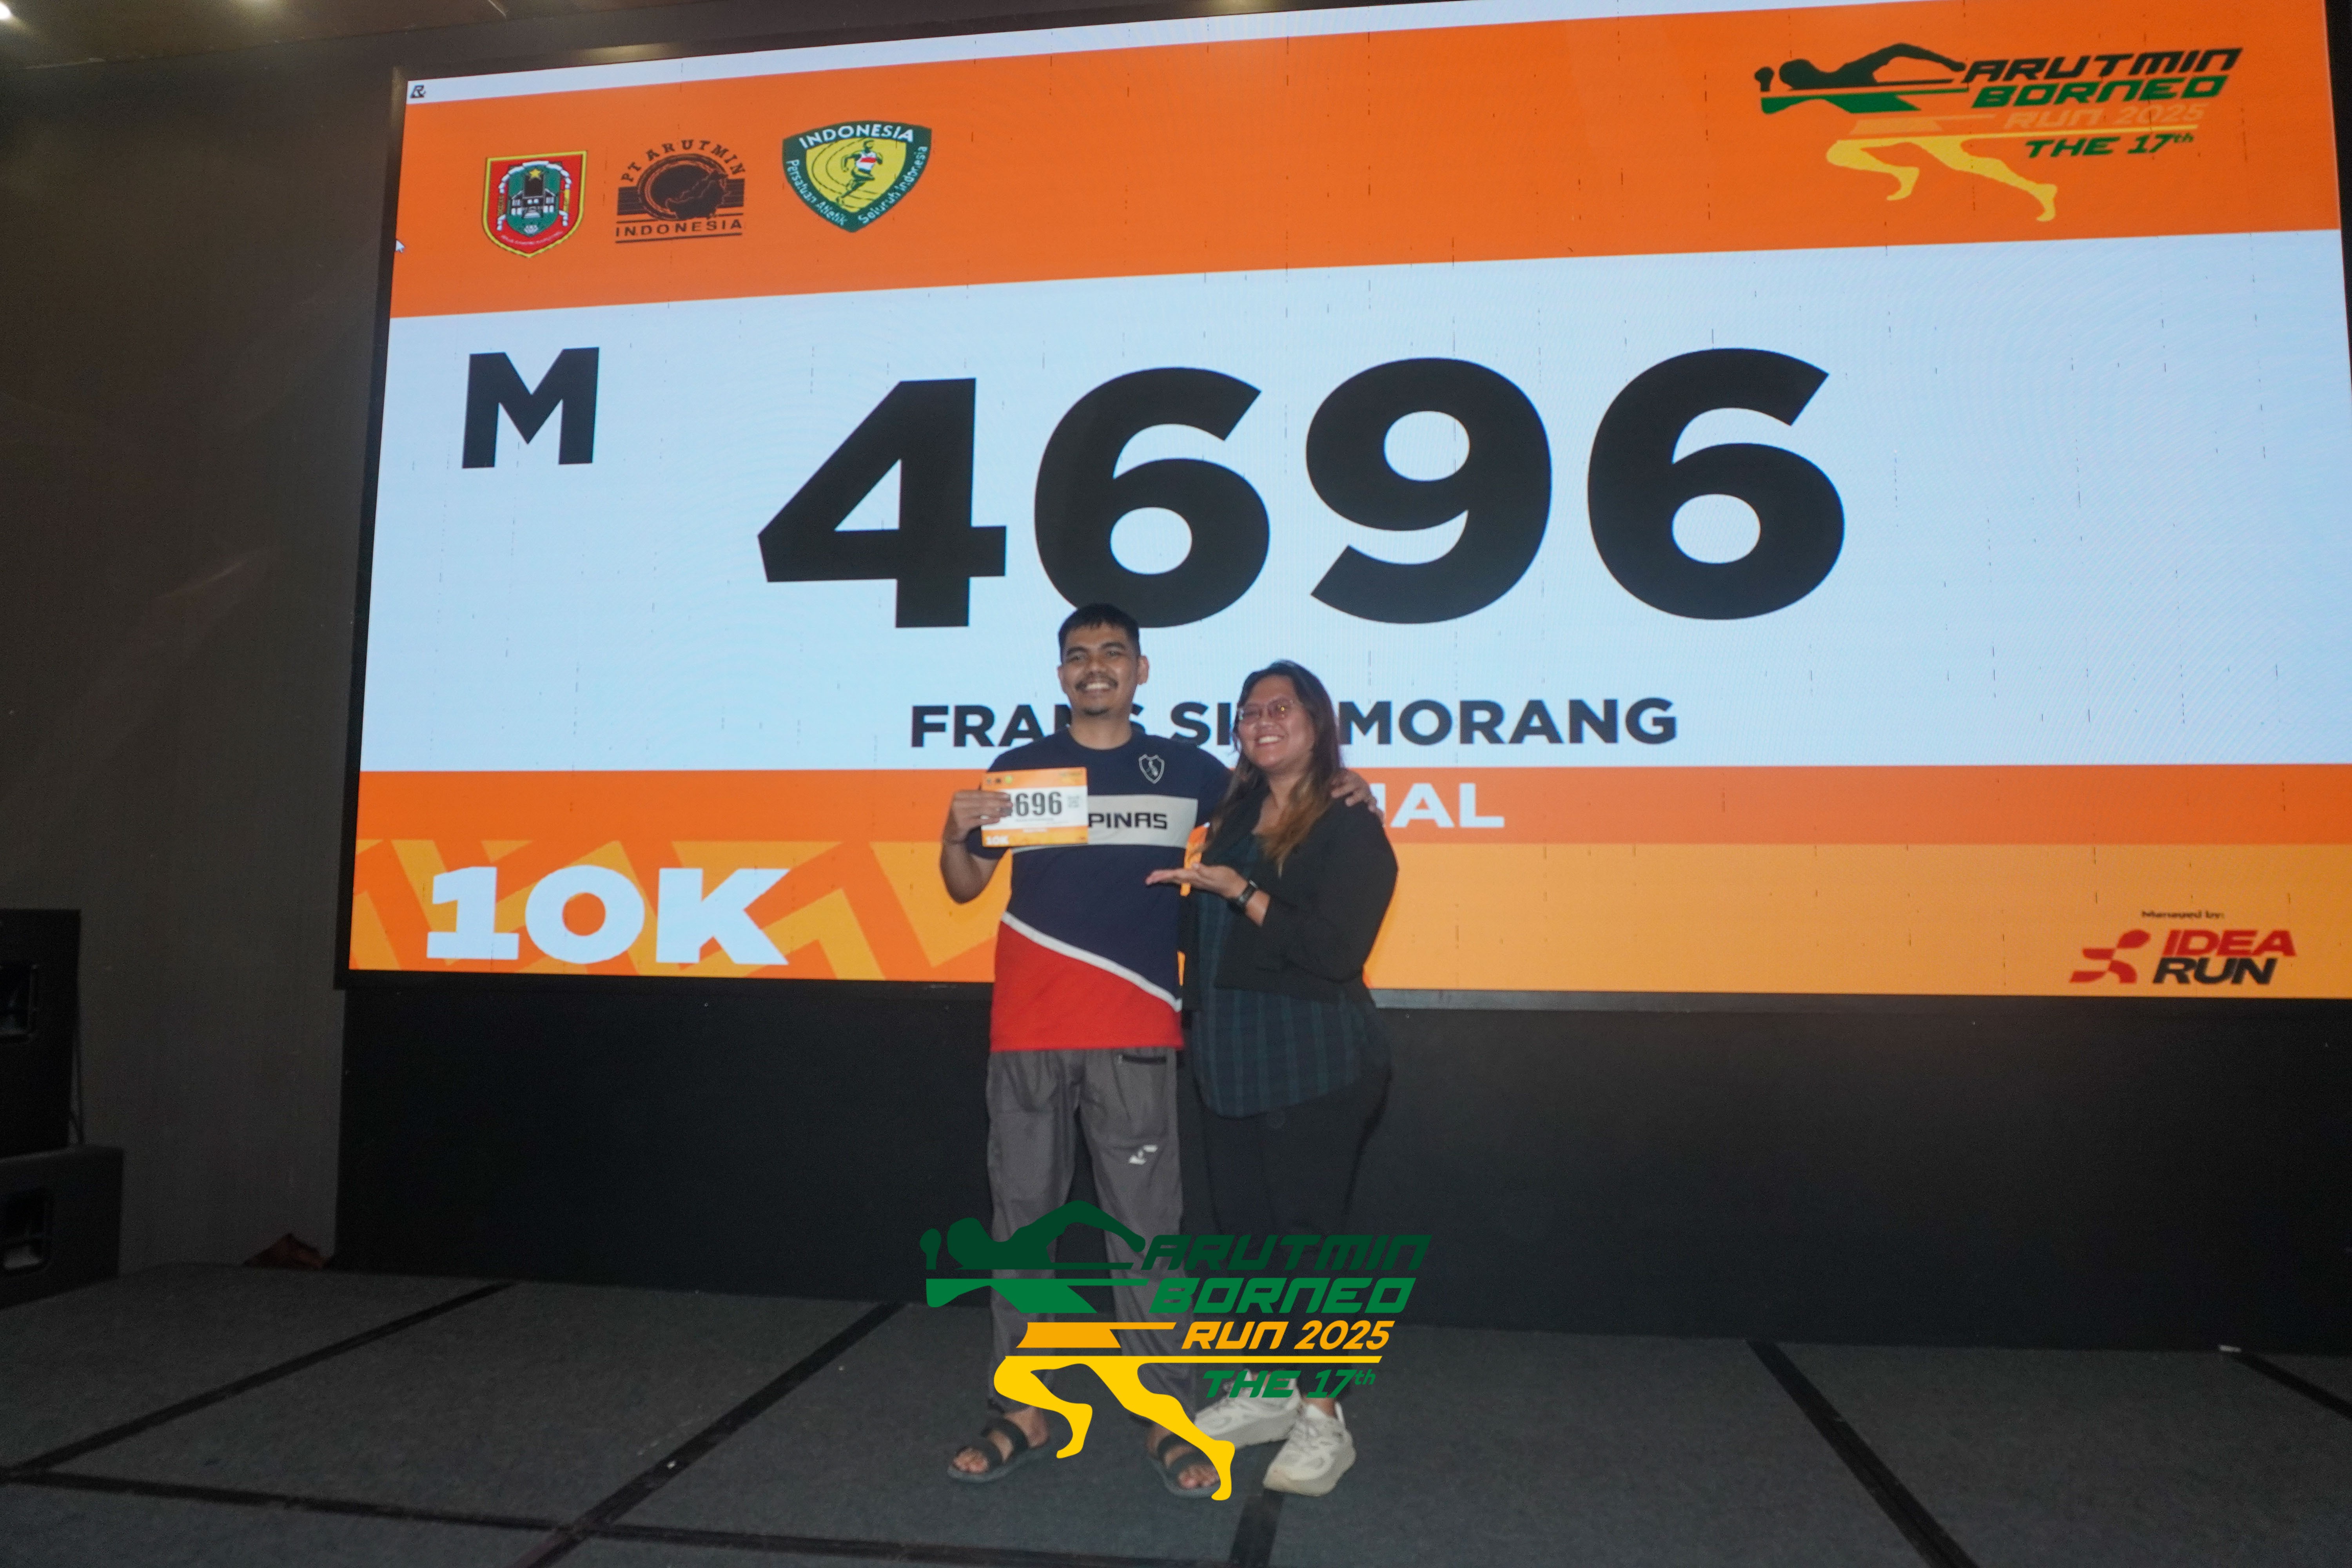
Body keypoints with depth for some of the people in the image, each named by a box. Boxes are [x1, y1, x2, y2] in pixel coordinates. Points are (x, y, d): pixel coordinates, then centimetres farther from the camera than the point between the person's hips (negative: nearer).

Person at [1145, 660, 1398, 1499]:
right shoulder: (1234, 818, 13)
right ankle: (1270, 1390, 29)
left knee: (1308, 1229, -2)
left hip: (1314, 1066, -7)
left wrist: (1242, 893, -20)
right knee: (1244, 1224, 13)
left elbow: (1338, 949, -18)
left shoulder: (1350, 827, -7)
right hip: (1229, 1059, 7)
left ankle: (1323, 1420, 11)